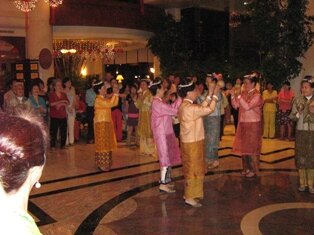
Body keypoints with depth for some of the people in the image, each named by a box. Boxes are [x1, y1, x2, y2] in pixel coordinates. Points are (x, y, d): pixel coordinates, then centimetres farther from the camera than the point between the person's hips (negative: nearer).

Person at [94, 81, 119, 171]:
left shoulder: (105, 98, 11)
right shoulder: (98, 100, -18)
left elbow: (114, 103, 14)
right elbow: (110, 104, -29)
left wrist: (116, 94, 5)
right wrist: (114, 94, -24)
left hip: (107, 122, 10)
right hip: (101, 123, -10)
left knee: (107, 143, 14)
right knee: (102, 143, -4)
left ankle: (105, 163, 23)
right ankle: (102, 164, 3)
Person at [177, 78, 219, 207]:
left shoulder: (184, 106, 6)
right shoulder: (189, 108, -24)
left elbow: (201, 108, 9)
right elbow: (210, 109, -22)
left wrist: (209, 95, 7)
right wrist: (215, 94, -11)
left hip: (189, 141, 10)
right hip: (192, 143, -10)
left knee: (191, 168, 19)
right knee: (193, 169, 1)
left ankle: (189, 193, 30)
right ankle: (190, 197, 11)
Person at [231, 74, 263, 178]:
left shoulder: (257, 95, -13)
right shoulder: (243, 93, 6)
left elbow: (247, 106, -25)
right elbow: (236, 105, 5)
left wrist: (239, 96, -23)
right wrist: (233, 96, -9)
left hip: (253, 124, -7)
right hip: (243, 123, 7)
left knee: (252, 147, 0)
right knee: (244, 146, 13)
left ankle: (254, 170, 11)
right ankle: (247, 168, 27)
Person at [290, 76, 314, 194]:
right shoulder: (298, 100, 1)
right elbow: (291, 116, 4)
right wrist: (297, 114, -16)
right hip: (301, 132, 1)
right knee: (301, 156, 5)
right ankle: (302, 183, 16)